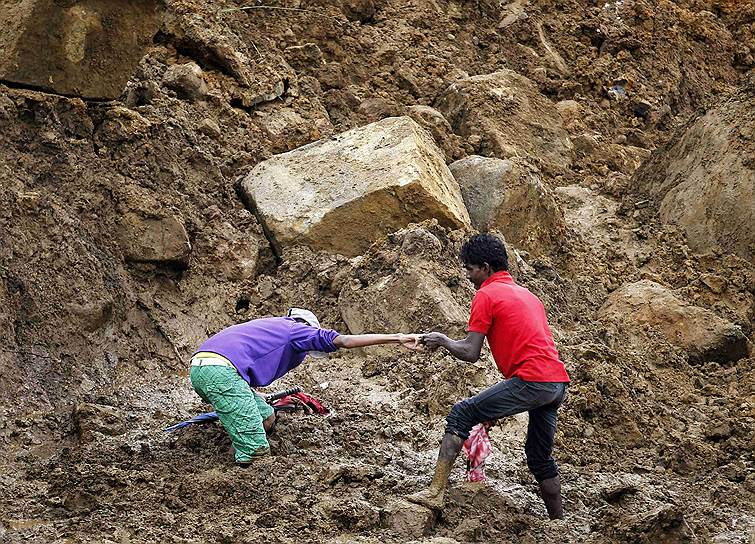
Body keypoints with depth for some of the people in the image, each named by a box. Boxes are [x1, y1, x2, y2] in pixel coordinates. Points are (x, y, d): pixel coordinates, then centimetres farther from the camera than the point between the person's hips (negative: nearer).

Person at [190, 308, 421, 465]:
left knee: (266, 417, 20)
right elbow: (344, 341, 1)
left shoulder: (270, 326, 36)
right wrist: (396, 338, 0)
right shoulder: (296, 329, 13)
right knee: (256, 449, -9)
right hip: (222, 371, -9)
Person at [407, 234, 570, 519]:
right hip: (558, 381, 8)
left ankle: (436, 493, -10)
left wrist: (442, 340, 13)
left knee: (461, 415, -3)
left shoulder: (486, 295, 0)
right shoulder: (526, 294, 26)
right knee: (540, 456, 21)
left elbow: (470, 353, -5)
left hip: (532, 381, -8)